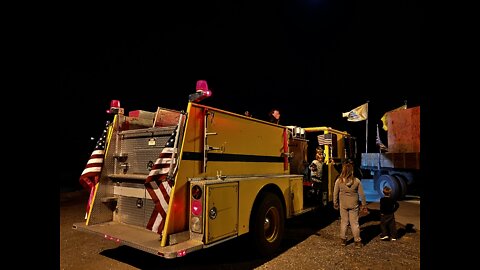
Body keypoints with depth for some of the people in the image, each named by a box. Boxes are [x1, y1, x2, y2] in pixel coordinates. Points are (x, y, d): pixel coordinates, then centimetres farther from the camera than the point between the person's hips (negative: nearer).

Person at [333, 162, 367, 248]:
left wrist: (335, 204, 11)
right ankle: (357, 241, 17)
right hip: (354, 205, 0)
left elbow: (335, 193, -2)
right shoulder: (356, 181, -11)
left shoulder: (339, 181, -11)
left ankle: (343, 240, 23)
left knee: (344, 222, 13)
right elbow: (361, 194, -4)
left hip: (343, 205, 1)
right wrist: (364, 204, 9)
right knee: (354, 223, 9)